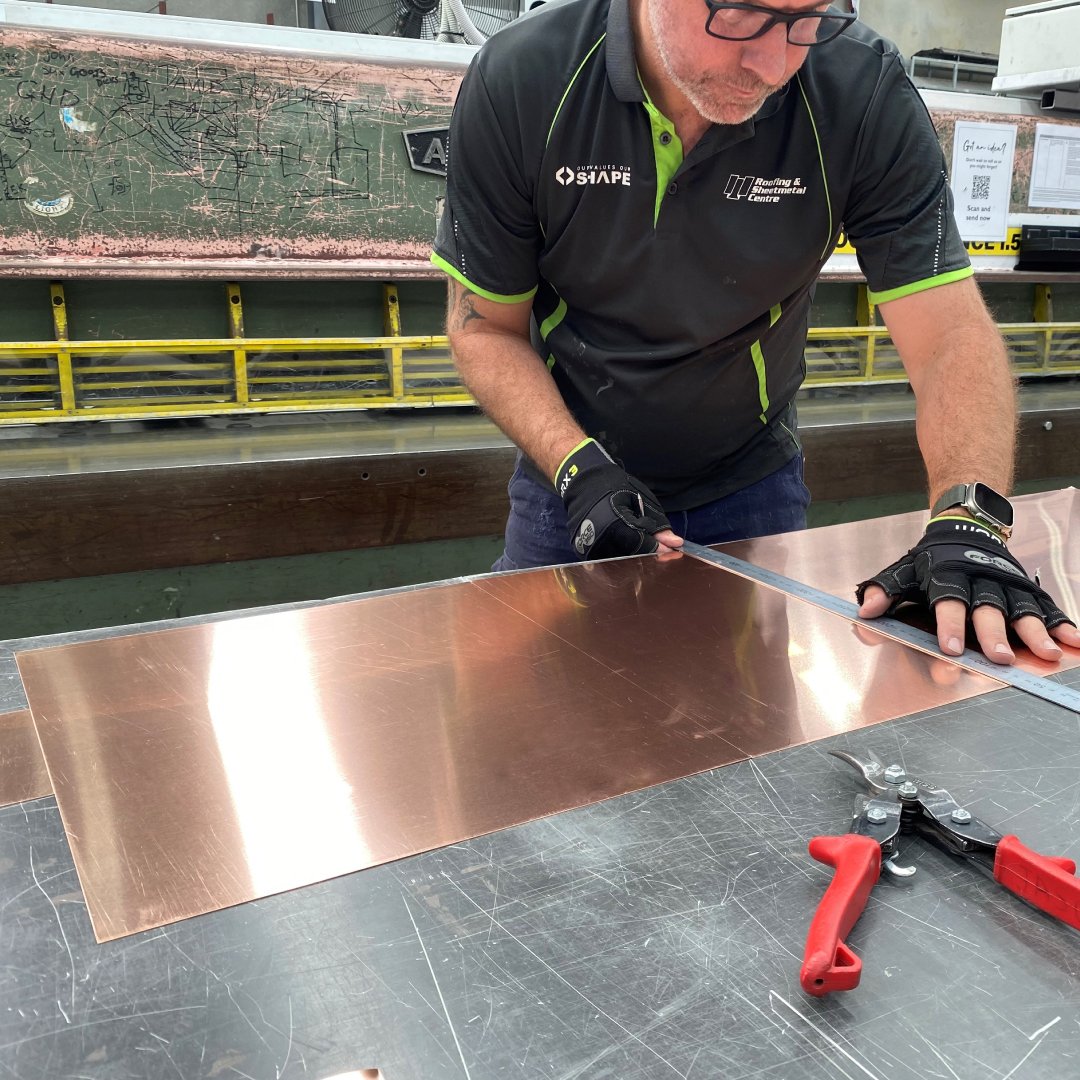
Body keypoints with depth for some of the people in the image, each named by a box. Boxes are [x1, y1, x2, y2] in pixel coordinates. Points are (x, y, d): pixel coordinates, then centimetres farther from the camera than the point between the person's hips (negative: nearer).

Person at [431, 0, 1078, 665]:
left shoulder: (864, 92, -18)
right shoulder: (516, 84, -18)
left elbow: (954, 336, -20)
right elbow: (486, 326, -10)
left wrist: (968, 520, -36)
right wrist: (579, 468, -25)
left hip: (754, 491, 0)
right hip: (570, 484, 1)